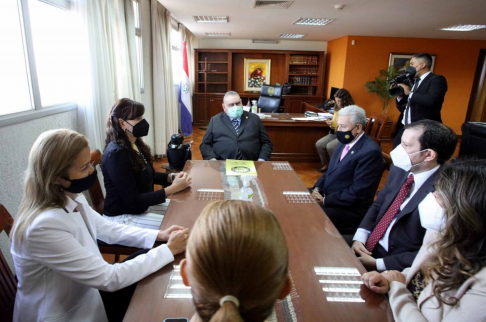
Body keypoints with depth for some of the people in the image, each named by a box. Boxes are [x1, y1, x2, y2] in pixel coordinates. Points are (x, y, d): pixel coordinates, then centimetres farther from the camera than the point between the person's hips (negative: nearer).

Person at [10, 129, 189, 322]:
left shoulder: (71, 197, -9)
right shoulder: (44, 226, -34)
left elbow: (106, 229, 5)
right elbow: (109, 279, -30)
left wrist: (158, 235, -8)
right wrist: (169, 250, -23)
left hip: (85, 291, 6)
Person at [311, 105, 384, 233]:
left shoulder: (370, 151, -20)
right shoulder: (345, 142, 7)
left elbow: (357, 193, -23)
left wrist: (325, 200, -18)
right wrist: (317, 189, -2)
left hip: (351, 210, -8)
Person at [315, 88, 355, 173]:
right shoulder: (337, 108, 8)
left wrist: (335, 124, -24)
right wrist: (330, 123, -3)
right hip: (335, 134, 7)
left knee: (330, 146, -30)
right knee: (318, 144, -14)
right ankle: (326, 164, 4)